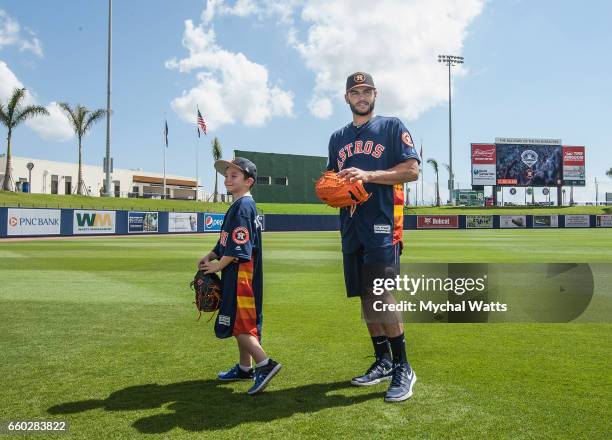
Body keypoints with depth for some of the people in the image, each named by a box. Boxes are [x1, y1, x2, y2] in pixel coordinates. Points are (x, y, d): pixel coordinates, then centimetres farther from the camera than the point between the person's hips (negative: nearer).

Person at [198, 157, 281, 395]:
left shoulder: (243, 206, -15)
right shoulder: (239, 205, 17)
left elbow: (239, 247, -21)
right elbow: (226, 241, 22)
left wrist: (218, 266, -12)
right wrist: (210, 256, 9)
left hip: (242, 273, -10)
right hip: (238, 273, 10)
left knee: (237, 322, -9)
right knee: (243, 321, 16)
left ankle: (265, 363, -10)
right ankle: (245, 368, 26)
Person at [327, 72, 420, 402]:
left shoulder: (392, 127, 5)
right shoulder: (338, 138, 21)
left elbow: (412, 170, -5)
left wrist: (368, 175, -16)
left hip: (382, 223, -6)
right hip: (351, 226, 6)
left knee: (381, 294, -16)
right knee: (365, 295, 7)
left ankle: (403, 368, -5)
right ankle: (382, 361, 19)